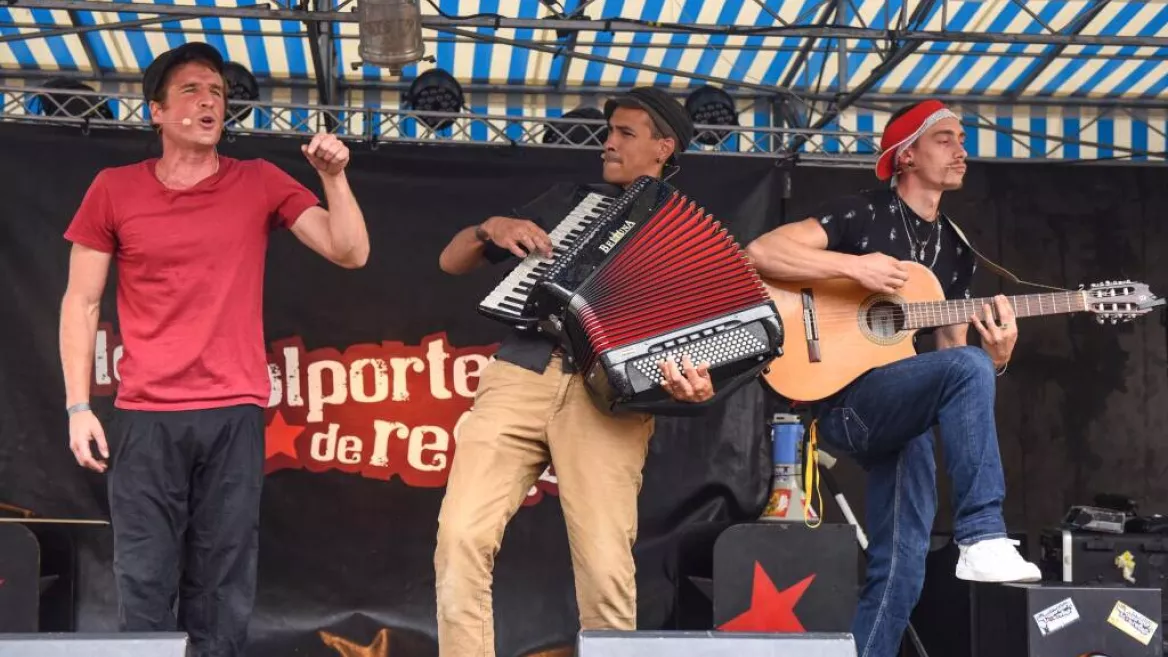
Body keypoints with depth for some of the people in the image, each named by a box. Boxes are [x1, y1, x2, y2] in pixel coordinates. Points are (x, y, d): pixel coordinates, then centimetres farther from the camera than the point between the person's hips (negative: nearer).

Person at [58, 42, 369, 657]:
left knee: (221, 585, 2)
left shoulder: (260, 183, 8)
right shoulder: (114, 189, 6)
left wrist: (333, 177, -9)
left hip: (235, 414, 1)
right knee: (143, 582, -3)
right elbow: (80, 302, 7)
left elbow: (350, 253, 5)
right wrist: (78, 406, -1)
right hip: (145, 416, -1)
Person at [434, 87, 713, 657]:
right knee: (462, 536, -15)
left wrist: (696, 383, -18)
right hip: (518, 377, 2)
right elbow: (452, 262, 27)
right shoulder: (570, 200, 24)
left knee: (604, 565, -15)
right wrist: (491, 228, 6)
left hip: (607, 395, -2)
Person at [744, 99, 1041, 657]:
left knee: (900, 572, 0)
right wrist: (854, 265, -19)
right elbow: (759, 253, -12)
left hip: (904, 411, 7)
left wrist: (996, 357, -7)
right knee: (967, 367, -32)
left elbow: (953, 353, 15)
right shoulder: (862, 213, -2)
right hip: (843, 400, -7)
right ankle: (981, 540, -31)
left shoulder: (957, 251, 17)